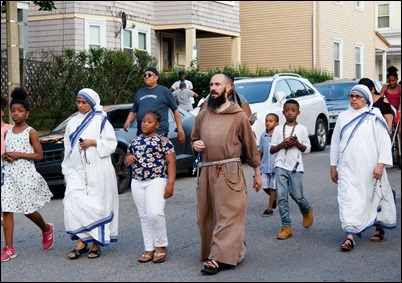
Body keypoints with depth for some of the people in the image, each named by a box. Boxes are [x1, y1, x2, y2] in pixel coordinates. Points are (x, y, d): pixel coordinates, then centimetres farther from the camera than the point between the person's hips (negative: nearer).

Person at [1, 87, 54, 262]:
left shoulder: (31, 132, -4)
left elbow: (39, 155, -8)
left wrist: (19, 154, -17)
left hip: (26, 175, -5)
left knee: (28, 210, 1)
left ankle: (46, 230, 31)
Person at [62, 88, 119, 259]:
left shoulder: (101, 120, 1)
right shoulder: (72, 122, 14)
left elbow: (111, 144, -2)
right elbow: (67, 148, 17)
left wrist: (93, 142, -15)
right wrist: (66, 172, 15)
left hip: (97, 171, -4)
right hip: (76, 171, 4)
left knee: (97, 205, -1)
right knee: (73, 204, -9)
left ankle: (96, 243, 8)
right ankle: (81, 242, -3)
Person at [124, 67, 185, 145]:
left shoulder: (164, 91, 4)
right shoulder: (139, 92, 17)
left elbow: (175, 110, 4)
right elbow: (133, 111, 21)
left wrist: (180, 130, -2)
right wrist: (128, 122, 0)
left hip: (160, 133, -5)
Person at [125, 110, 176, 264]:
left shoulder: (162, 140, -2)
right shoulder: (135, 141, 14)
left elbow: (171, 162, -5)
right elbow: (127, 156, 25)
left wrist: (170, 183, -13)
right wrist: (127, 159, 0)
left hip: (156, 181, -6)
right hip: (137, 183, 6)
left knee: (155, 213, -18)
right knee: (144, 216, 7)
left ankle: (161, 246, -1)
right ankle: (149, 249, 13)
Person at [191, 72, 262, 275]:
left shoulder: (239, 116, 0)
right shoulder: (202, 115, 13)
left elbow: (250, 145, 5)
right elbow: (194, 139, 25)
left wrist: (257, 173, 7)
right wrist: (195, 145, 1)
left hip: (229, 172, -5)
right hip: (207, 172, 6)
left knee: (227, 215, -7)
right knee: (207, 216, 9)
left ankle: (220, 258, -9)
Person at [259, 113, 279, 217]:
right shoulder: (263, 136, 5)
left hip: (275, 166, -4)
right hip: (265, 166, 4)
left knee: (272, 188, 2)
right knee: (265, 187, 6)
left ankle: (269, 208, 10)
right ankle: (275, 197, 34)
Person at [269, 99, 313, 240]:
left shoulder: (302, 129, 5)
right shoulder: (278, 129, 8)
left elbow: (307, 149, 6)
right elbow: (272, 150, 9)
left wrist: (297, 144, -13)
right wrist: (282, 144, -9)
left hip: (296, 166, -1)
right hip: (281, 166, 1)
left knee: (297, 195, 0)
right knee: (281, 197, -6)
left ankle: (307, 210, 34)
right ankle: (286, 227, -1)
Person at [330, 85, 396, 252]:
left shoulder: (374, 117, -2)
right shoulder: (343, 117, 8)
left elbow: (384, 142, -5)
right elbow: (335, 142, 13)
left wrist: (380, 164, -15)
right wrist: (333, 166, 12)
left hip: (370, 168, -2)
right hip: (347, 168, 2)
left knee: (375, 197, 12)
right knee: (348, 199, -8)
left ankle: (380, 227, 34)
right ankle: (350, 235, -11)